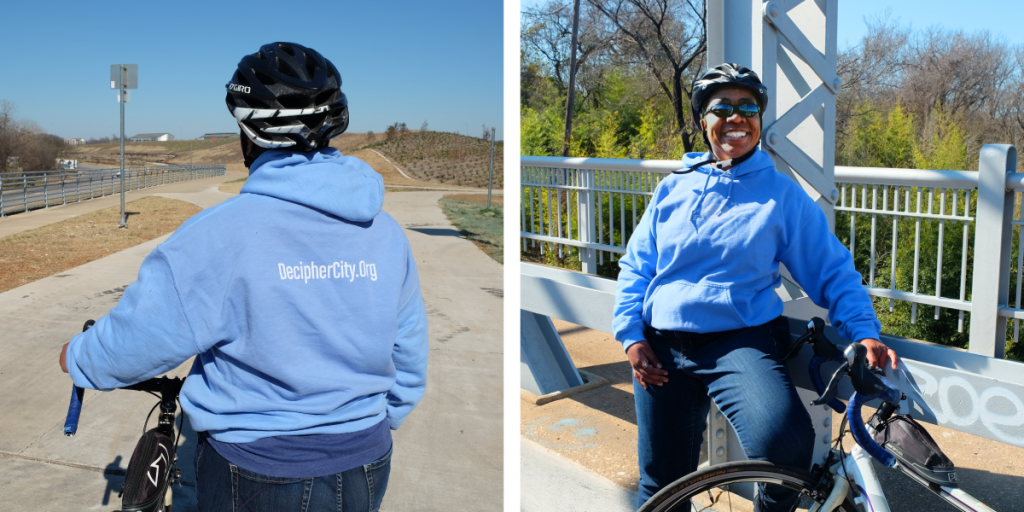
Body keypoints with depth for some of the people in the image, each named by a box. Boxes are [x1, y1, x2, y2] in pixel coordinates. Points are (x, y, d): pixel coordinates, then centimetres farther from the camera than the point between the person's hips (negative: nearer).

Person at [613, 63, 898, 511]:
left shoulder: (782, 195, 5)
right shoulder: (673, 189, 12)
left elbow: (832, 271, 4)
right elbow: (635, 267, 13)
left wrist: (864, 332, -11)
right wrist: (631, 336, 0)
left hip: (741, 340, -2)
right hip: (661, 349, 3)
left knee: (784, 442, -28)